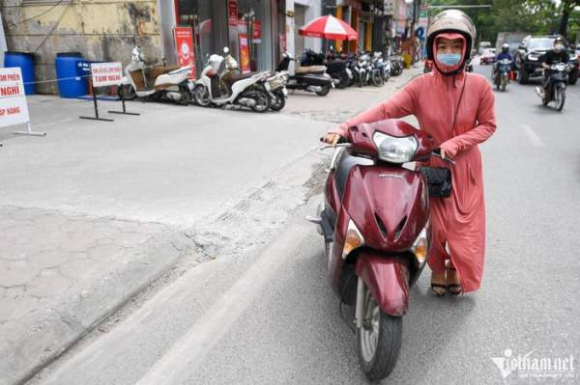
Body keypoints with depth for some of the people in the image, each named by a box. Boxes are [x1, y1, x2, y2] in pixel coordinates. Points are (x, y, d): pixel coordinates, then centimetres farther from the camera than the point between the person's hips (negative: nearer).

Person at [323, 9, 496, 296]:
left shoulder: (479, 86, -13)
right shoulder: (421, 86, -16)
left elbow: (487, 125, -3)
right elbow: (384, 110, -25)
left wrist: (455, 143, -20)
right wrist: (344, 128, -38)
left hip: (464, 167, 1)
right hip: (430, 165, -1)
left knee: (464, 223, 8)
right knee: (434, 222, 6)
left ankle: (455, 267, 39)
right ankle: (437, 267, 37)